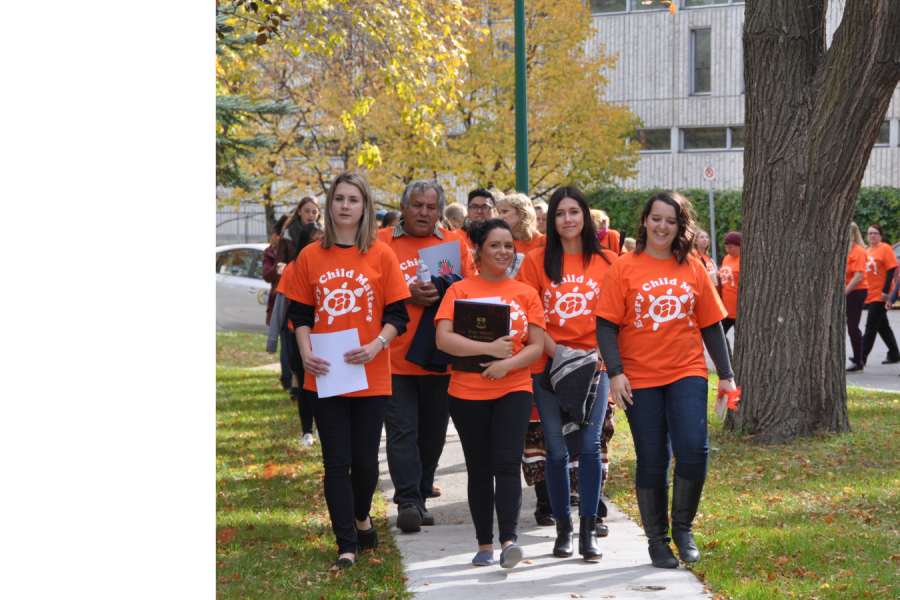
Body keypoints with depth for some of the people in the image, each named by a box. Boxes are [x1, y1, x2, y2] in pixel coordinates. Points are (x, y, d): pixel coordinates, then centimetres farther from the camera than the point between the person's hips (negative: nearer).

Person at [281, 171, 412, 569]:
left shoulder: (381, 255, 1)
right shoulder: (311, 256, 5)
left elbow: (398, 313, 1)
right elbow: (300, 313, 8)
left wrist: (377, 345, -16)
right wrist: (306, 351, -8)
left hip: (371, 376, 0)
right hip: (324, 375, 1)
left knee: (366, 459, 5)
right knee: (336, 461, 0)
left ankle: (361, 517, 35)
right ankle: (347, 545, 6)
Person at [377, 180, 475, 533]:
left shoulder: (454, 245, 11)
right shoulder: (382, 243, 3)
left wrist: (444, 294, -10)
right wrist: (407, 296, -16)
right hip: (396, 357, -3)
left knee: (433, 432, 8)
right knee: (402, 430, -8)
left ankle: (420, 498, 22)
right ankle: (408, 502, -7)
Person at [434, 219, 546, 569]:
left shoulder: (525, 293, 9)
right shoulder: (460, 291, 2)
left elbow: (537, 346, 4)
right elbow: (443, 339, -11)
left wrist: (508, 363, -15)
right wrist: (489, 348, -18)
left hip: (514, 389, 0)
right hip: (468, 393, 0)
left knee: (507, 464, -13)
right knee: (479, 471, 6)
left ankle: (509, 540, -19)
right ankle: (484, 545, 14)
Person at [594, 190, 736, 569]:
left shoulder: (692, 268, 7)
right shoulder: (624, 268, -1)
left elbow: (710, 324, 11)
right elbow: (607, 325, -4)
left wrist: (726, 374, 9)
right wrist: (615, 372, -13)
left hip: (687, 374, 2)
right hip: (640, 379, -1)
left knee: (693, 449, -13)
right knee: (652, 460, 4)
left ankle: (682, 528, 8)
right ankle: (657, 541, 18)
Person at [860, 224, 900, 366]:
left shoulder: (885, 249, -7)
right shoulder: (867, 252, 16)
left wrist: (886, 291, -19)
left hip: (880, 296, -8)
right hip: (870, 295, 8)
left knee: (871, 327, -10)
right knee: (883, 327, 13)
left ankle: (862, 357, -12)